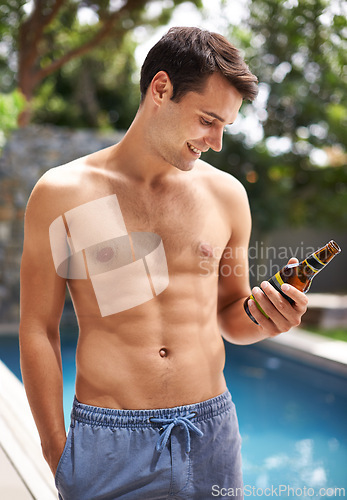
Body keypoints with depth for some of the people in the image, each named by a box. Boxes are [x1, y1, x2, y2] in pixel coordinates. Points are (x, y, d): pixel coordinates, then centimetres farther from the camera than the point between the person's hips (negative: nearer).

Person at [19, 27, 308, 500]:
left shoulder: (227, 194, 3)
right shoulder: (61, 193, -5)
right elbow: (38, 331, -2)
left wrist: (262, 318, -9)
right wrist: (58, 452, -3)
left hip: (211, 432, 3)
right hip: (107, 442, -3)